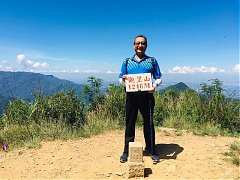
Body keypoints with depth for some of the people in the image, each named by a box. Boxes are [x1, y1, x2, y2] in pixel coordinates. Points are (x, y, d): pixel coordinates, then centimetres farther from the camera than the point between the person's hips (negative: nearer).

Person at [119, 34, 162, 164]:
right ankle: (127, 151, 18)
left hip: (147, 95, -1)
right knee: (130, 123, 6)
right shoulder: (127, 62, 14)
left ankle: (151, 151, 19)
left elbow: (158, 78, 8)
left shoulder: (152, 61, 11)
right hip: (131, 95, 1)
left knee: (148, 123, 5)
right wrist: (123, 80, -13)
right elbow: (121, 79, 11)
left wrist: (155, 85, -14)